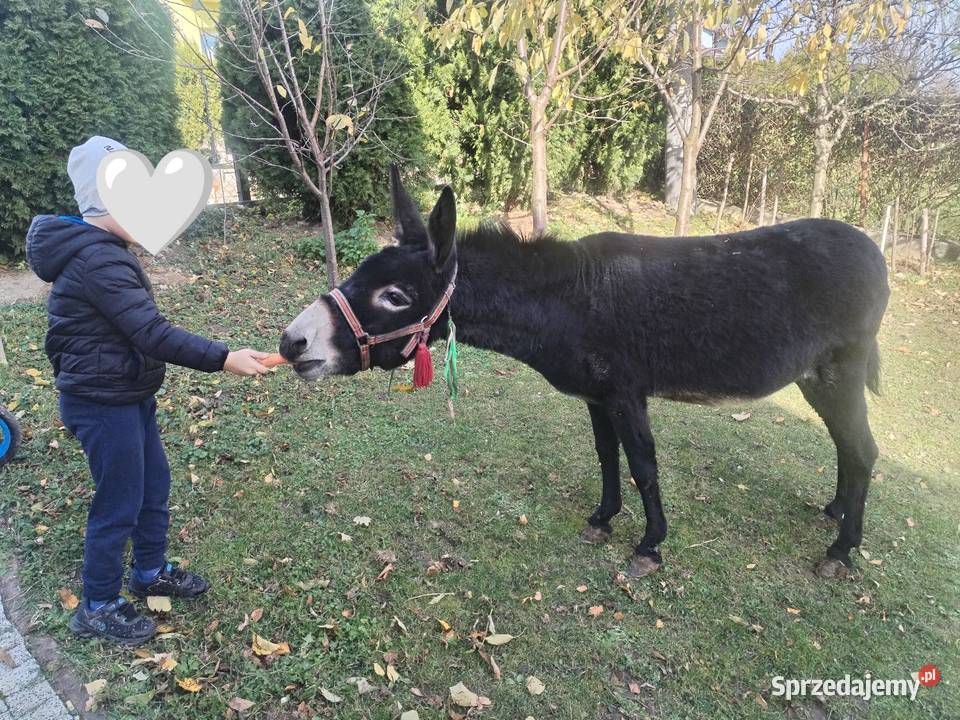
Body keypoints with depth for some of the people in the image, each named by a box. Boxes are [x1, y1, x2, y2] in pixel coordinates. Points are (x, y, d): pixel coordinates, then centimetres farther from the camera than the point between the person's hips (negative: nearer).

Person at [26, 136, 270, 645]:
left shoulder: (99, 251, 10)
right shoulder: (98, 260, -25)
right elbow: (152, 334, -33)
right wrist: (222, 358, -34)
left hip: (128, 396, 10)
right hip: (104, 405, -10)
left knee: (153, 486, 20)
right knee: (119, 504, 4)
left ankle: (151, 572, 40)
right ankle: (97, 608, 24)